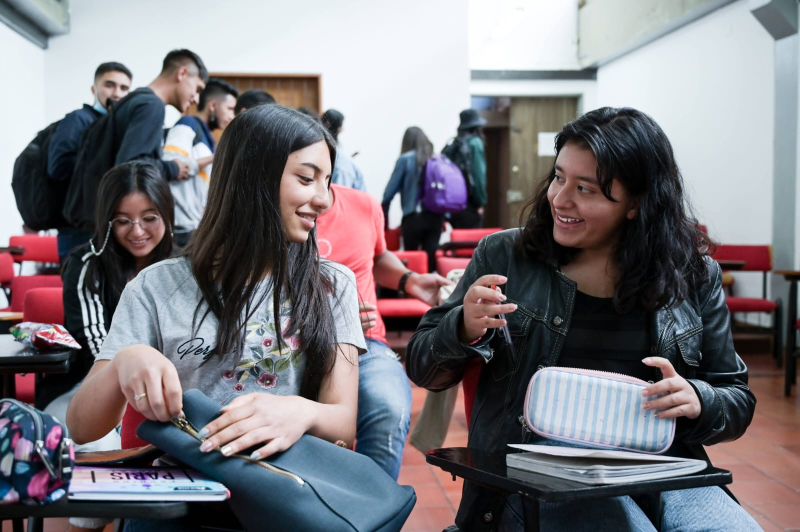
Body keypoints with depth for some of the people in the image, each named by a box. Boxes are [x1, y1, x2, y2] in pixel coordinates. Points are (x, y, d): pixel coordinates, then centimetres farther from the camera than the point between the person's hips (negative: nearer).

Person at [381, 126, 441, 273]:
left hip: (413, 217, -3)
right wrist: (445, 215, 12)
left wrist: (383, 217, 4)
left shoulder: (405, 160, -1)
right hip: (436, 216, 3)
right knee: (431, 257, 4)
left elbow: (390, 191, -3)